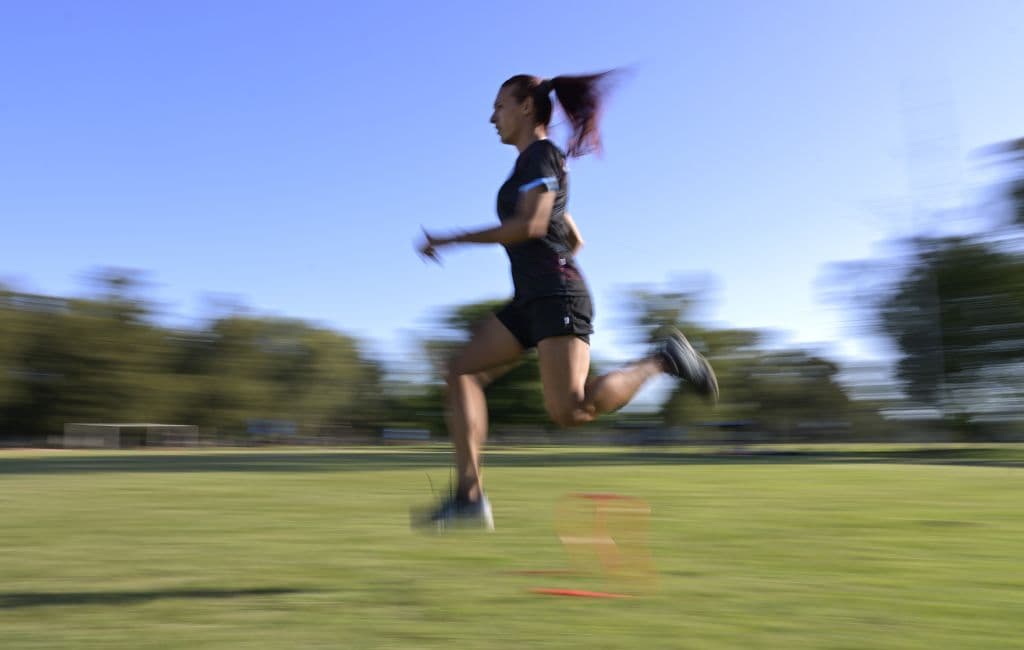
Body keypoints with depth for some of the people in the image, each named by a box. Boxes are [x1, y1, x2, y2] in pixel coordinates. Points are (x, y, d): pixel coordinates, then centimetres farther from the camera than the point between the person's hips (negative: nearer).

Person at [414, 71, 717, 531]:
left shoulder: (540, 154, -2)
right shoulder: (537, 165, 26)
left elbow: (531, 225, -18)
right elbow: (576, 240, 30)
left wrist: (451, 240, -14)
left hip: (556, 295, -10)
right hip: (531, 300, 10)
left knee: (569, 411, -20)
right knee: (461, 372, -4)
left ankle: (663, 359, -1)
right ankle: (469, 497, -10)